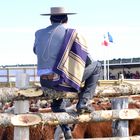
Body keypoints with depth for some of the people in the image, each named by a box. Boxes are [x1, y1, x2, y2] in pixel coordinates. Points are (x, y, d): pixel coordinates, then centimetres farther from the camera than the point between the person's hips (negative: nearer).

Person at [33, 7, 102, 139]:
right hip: (63, 80, -5)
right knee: (96, 66, 15)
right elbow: (87, 60, -1)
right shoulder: (72, 34, -4)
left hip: (44, 82, 5)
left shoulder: (39, 34, 9)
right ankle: (83, 102, 9)